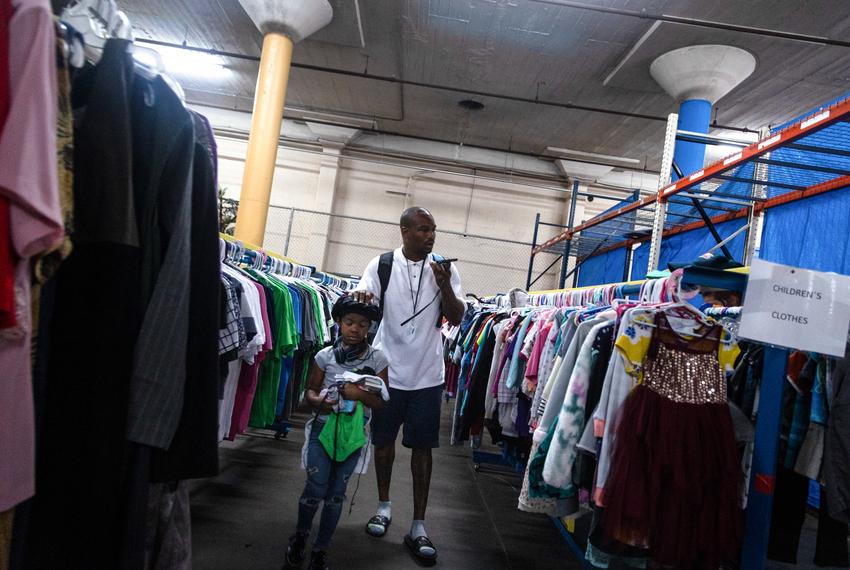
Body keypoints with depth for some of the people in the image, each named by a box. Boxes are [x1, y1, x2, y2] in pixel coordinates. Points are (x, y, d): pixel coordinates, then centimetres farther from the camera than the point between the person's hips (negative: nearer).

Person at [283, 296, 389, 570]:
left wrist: (360, 394, -22)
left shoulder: (377, 359, -5)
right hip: (324, 428, 0)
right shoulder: (325, 355, -4)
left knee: (336, 492, 9)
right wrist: (318, 401, -17)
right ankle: (300, 536, 28)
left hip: (353, 432, 1)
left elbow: (382, 402, -3)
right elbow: (310, 389, 5)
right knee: (315, 488, -2)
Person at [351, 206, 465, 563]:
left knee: (422, 447, 5)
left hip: (427, 374, 0)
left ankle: (418, 525, 17)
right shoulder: (381, 265, -5)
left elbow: (457, 319, -2)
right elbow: (361, 304, -11)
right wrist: (361, 298, -35)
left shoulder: (443, 270, -1)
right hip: (388, 370, 0)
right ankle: (384, 506, 35)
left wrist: (444, 286, -19)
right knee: (384, 439, 14)